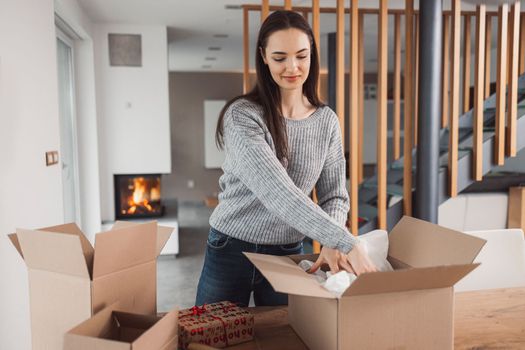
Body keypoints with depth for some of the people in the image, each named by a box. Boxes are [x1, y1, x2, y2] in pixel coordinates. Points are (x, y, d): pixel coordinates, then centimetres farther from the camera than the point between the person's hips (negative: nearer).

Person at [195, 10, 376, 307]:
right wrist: (348, 243, -34)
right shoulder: (242, 115, -18)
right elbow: (276, 192, -29)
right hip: (230, 252, -2)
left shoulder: (327, 121, -2)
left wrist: (331, 245, -21)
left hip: (288, 254, 3)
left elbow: (335, 195, 0)